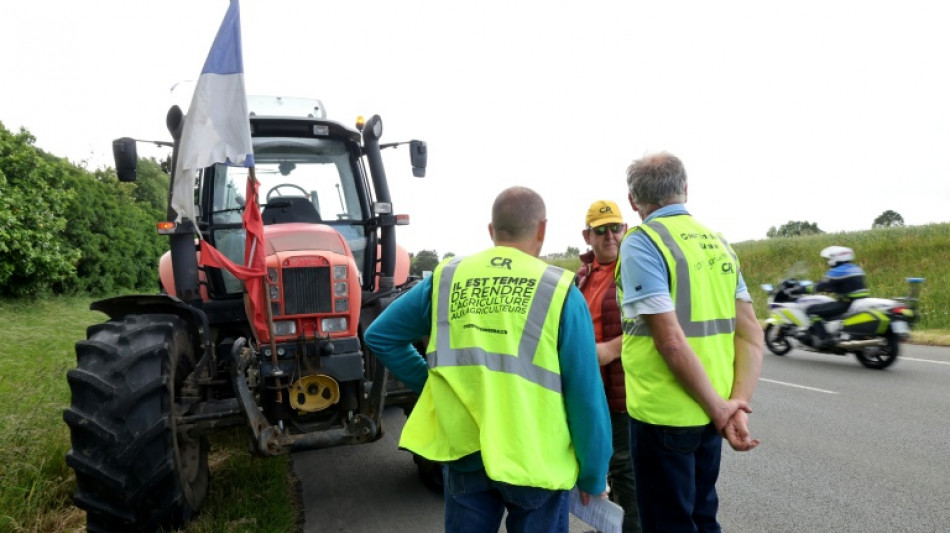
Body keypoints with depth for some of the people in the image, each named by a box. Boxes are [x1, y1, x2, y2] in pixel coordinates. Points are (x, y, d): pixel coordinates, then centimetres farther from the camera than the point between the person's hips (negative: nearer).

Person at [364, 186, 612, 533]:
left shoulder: (446, 278, 1)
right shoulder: (559, 290, -8)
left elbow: (379, 336, 7)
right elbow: (585, 394, -8)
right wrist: (593, 475, 2)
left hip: (463, 453, 3)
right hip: (535, 459, -2)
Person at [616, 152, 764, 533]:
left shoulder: (641, 242, -13)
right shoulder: (717, 241, 9)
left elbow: (671, 340, -21)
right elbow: (750, 332, 3)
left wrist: (719, 408, -12)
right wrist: (738, 404, -5)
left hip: (664, 413, -7)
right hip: (709, 413, 7)